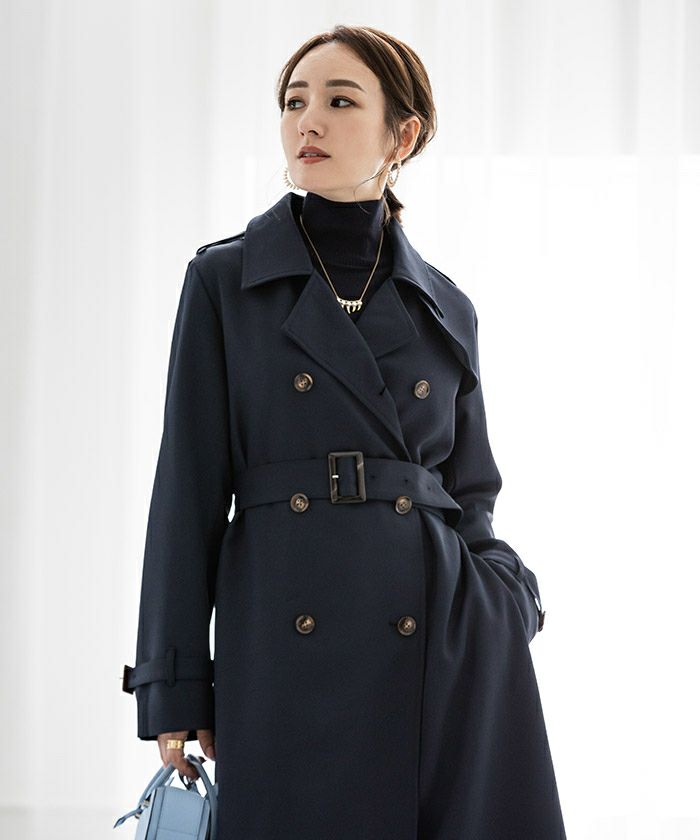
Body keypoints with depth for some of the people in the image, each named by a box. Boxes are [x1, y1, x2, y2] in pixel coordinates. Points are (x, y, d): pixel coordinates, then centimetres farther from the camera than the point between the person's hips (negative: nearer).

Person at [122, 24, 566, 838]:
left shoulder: (443, 307, 11)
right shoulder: (225, 281, 4)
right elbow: (190, 492, 1)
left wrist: (510, 600, -3)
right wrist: (174, 690, -3)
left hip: (449, 656, 2)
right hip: (289, 657, -2)